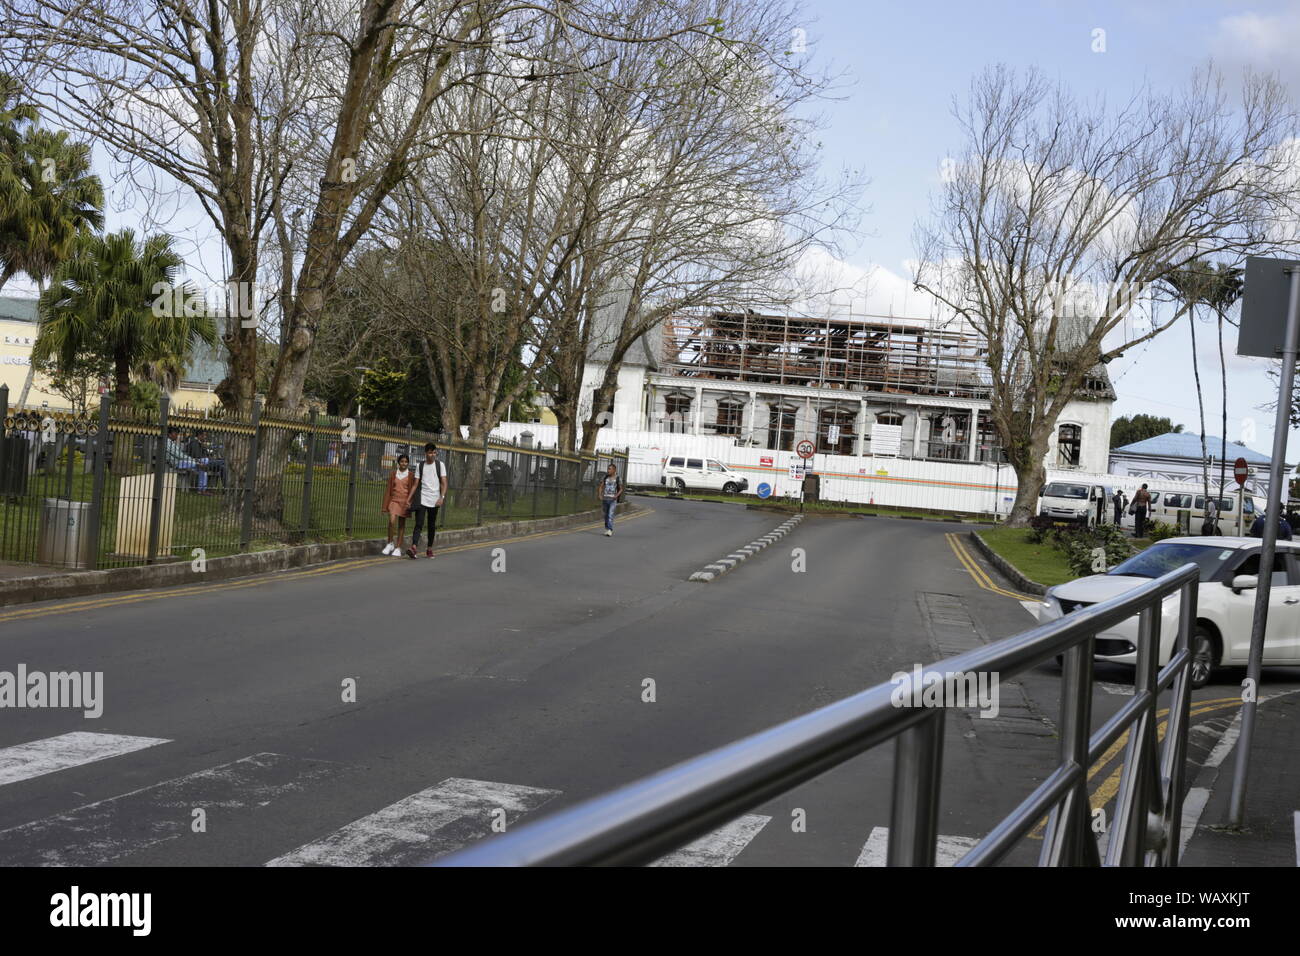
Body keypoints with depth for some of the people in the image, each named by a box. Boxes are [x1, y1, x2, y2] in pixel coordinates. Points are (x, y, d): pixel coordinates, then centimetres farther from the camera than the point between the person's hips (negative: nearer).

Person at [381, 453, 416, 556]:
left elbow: (413, 490, 3)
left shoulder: (411, 475, 1)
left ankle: (398, 548, 11)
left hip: (405, 502, 0)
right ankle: (390, 544, -1)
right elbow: (388, 489, 7)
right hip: (394, 500, 0)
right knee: (392, 521, -18)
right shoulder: (393, 473, 6)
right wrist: (385, 506, 4)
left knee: (402, 525, 3)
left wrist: (410, 502, -5)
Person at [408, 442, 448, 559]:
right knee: (419, 524, -12)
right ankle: (413, 548, -25)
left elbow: (444, 483, 0)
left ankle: (429, 549, 18)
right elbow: (416, 484, 6)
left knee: (432, 526, 9)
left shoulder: (440, 465, 5)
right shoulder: (420, 466, 7)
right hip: (422, 500, -1)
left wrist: (442, 497, -15)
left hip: (434, 500, 1)